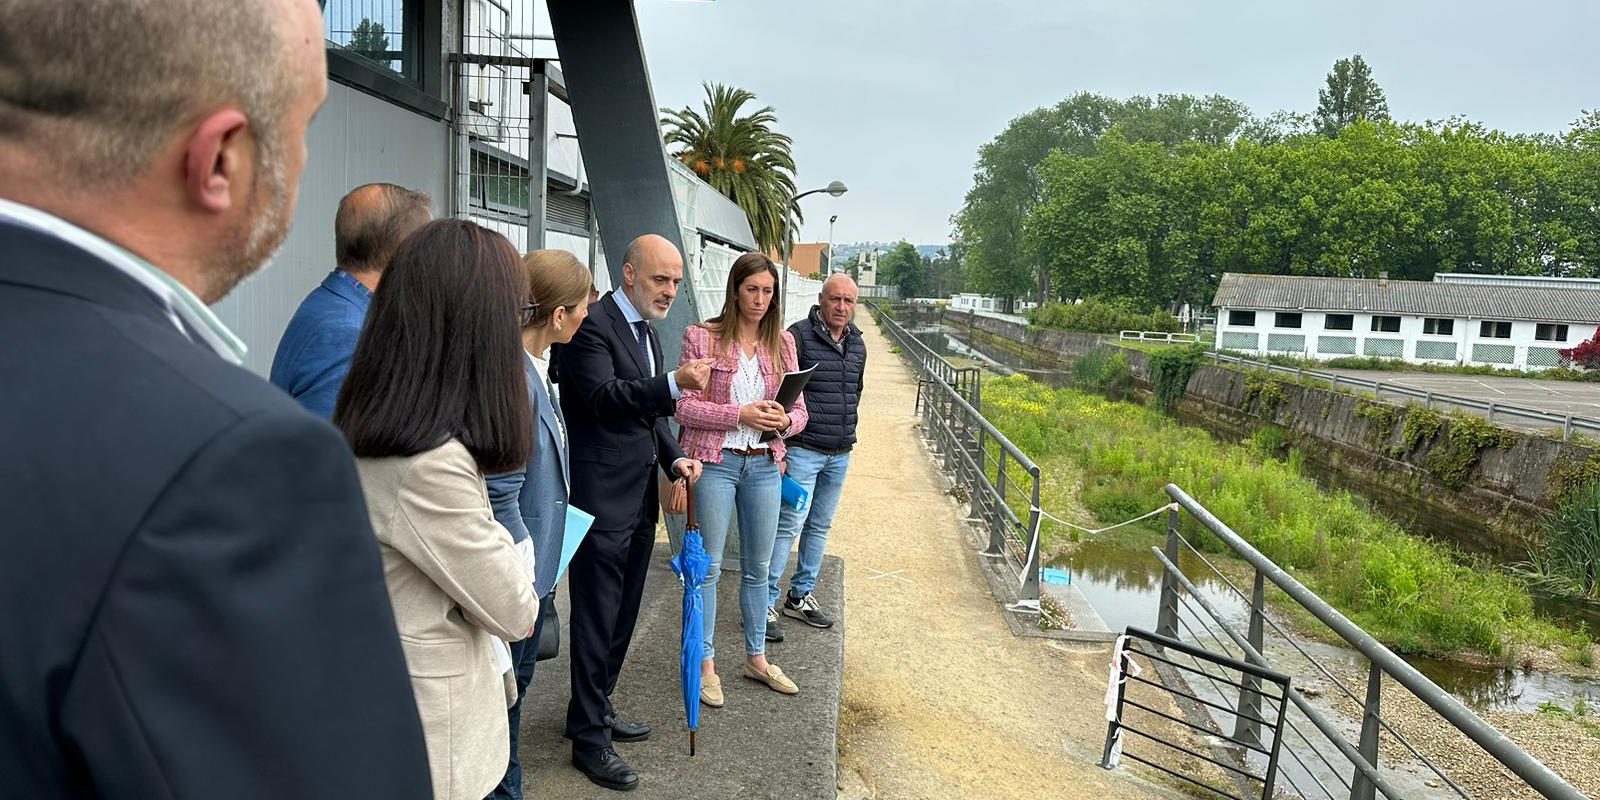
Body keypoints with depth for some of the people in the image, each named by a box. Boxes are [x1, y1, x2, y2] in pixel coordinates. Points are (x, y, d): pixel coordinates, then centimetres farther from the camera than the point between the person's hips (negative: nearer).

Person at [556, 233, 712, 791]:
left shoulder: (646, 330, 15)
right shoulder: (593, 325, -13)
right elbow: (605, 396, -26)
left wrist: (673, 457, 5)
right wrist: (675, 384, -38)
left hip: (640, 497, 9)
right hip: (603, 499, -9)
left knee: (621, 614, 18)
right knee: (597, 619, 1)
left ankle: (593, 709, 34)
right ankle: (590, 739, 13)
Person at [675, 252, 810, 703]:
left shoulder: (782, 341, 7)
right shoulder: (702, 337, -5)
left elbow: (799, 409, 9)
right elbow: (684, 406, -9)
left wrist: (784, 421, -14)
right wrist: (741, 415, -20)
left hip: (765, 465, 4)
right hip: (715, 463, -4)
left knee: (758, 567, 15)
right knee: (709, 565, 3)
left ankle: (757, 658, 30)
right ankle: (706, 665, 17)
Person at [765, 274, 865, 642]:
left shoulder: (857, 344, 10)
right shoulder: (799, 336, -11)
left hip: (840, 454, 7)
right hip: (803, 449, -7)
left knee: (820, 526, 13)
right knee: (789, 524, -9)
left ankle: (800, 597, 26)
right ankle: (765, 604, 0)